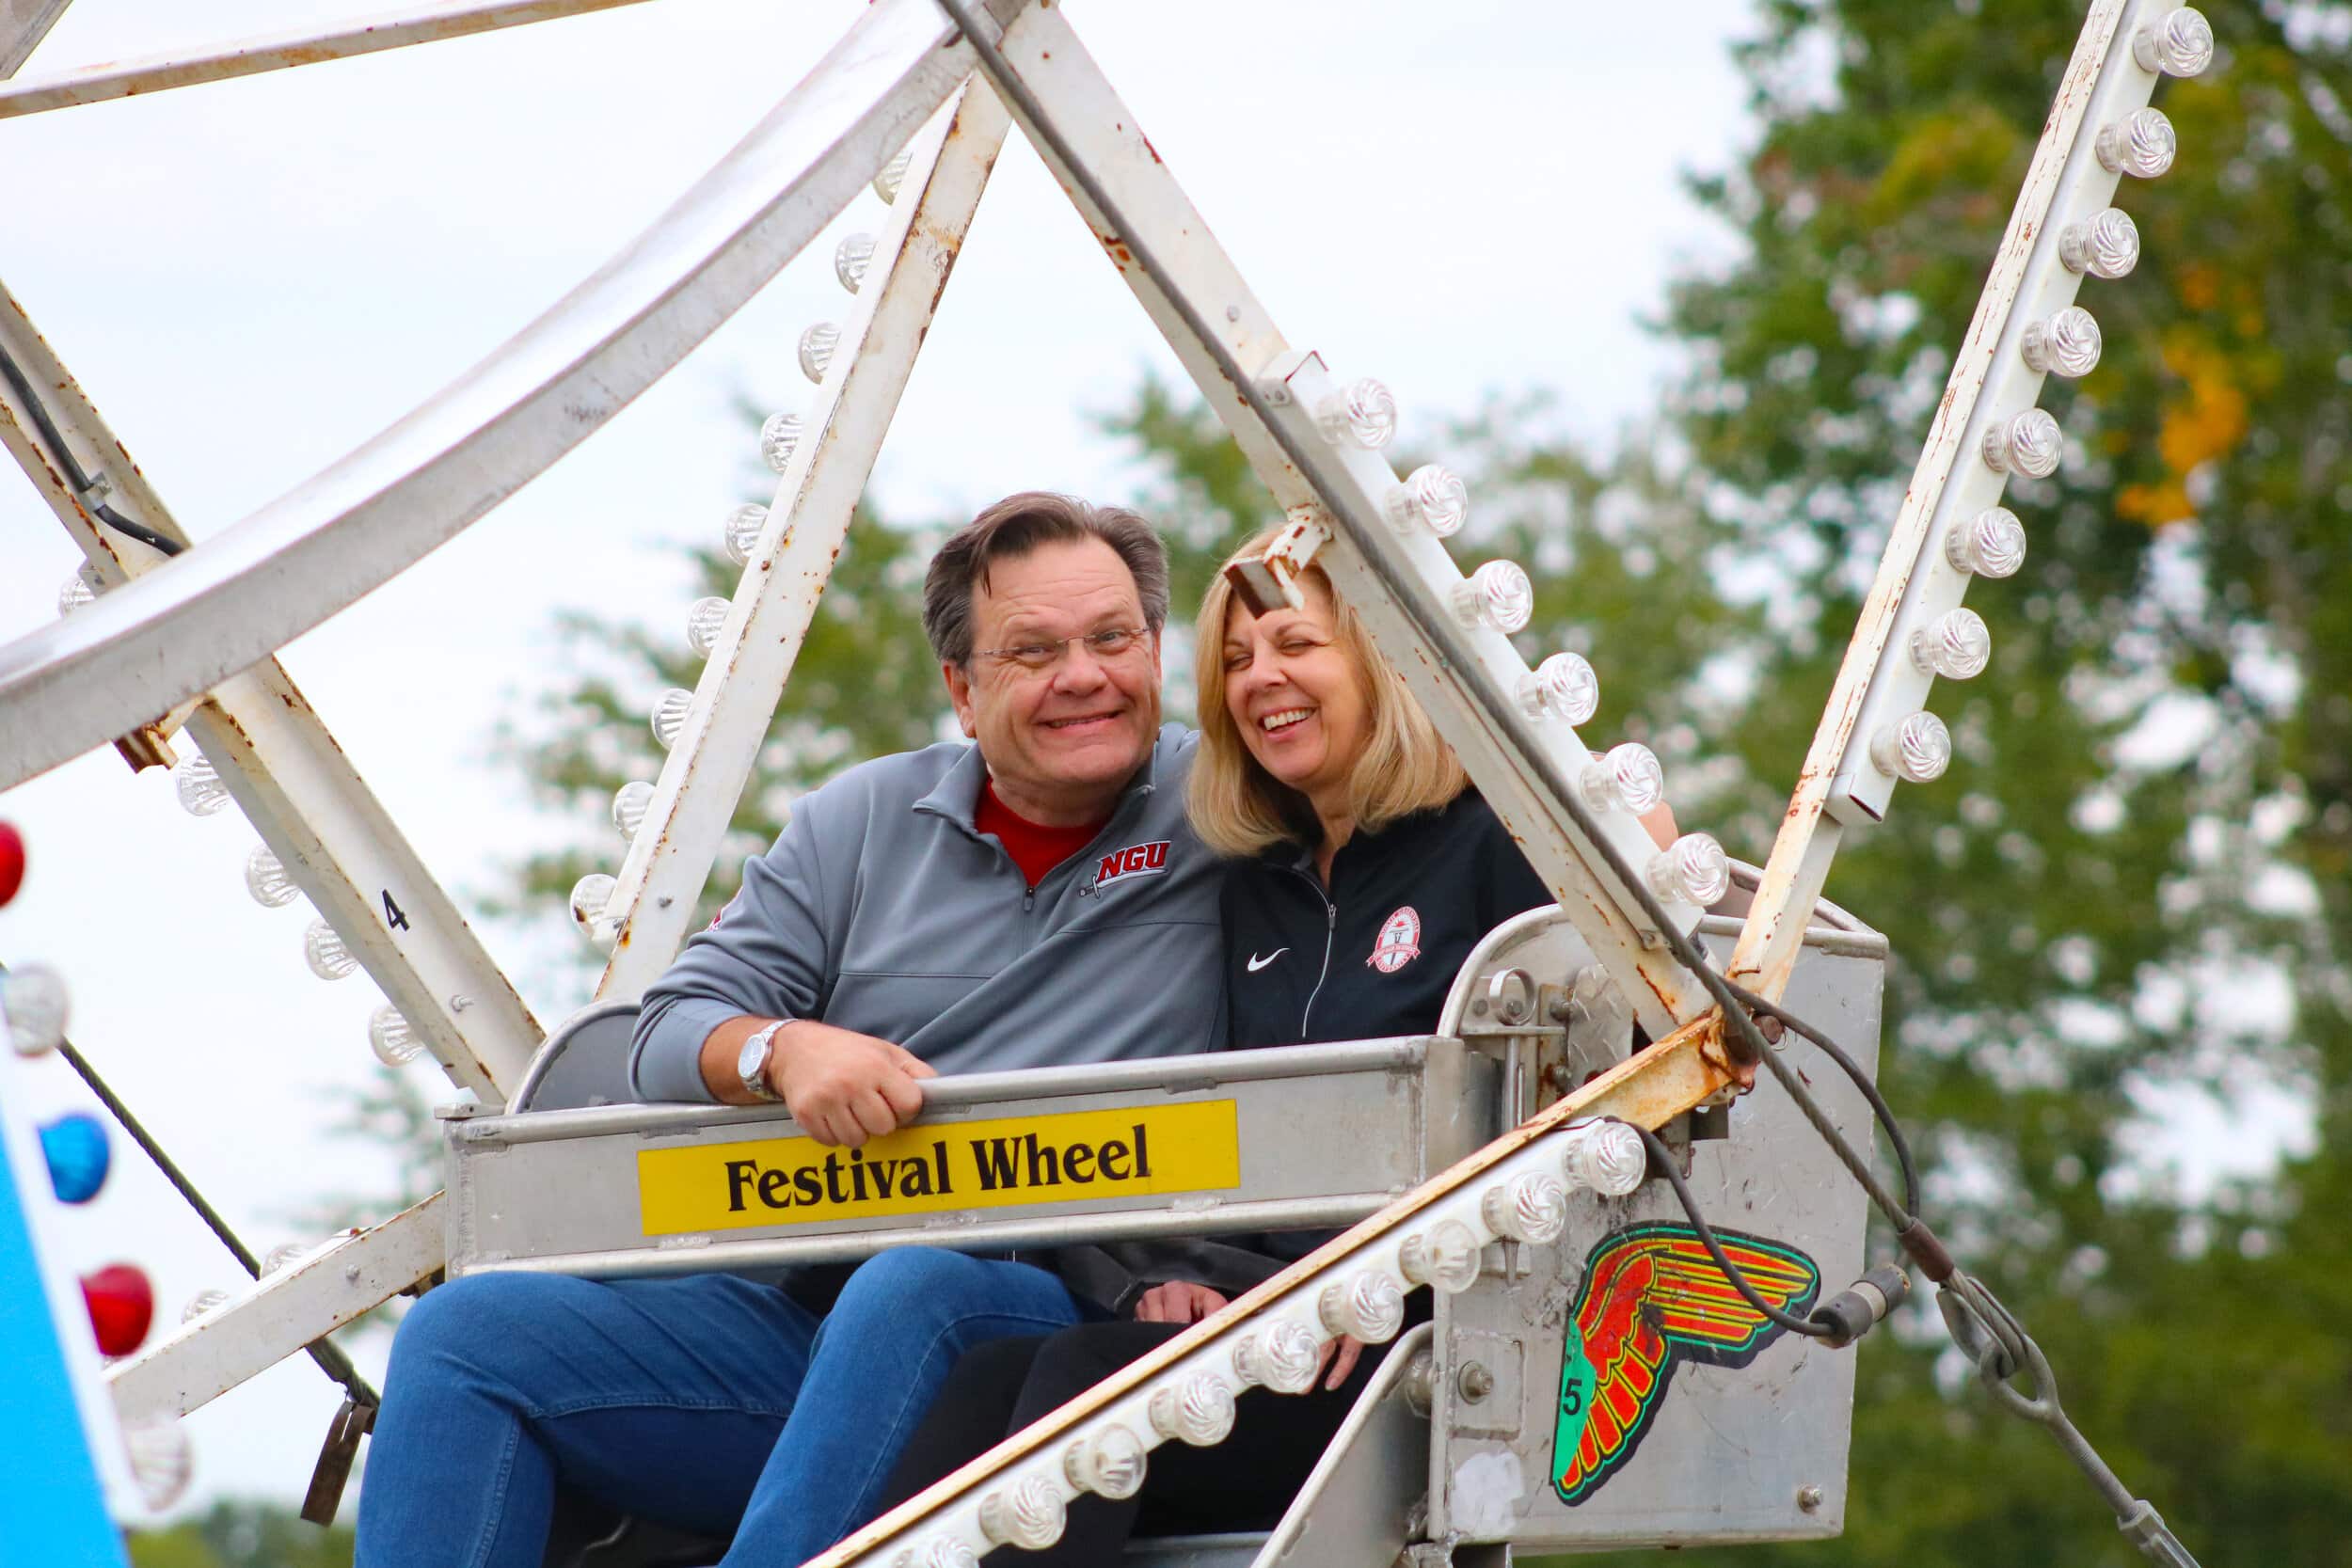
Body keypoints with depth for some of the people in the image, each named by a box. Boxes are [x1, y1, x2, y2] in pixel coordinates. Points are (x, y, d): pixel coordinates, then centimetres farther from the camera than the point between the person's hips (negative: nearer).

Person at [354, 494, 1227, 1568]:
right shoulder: (865, 822, 17)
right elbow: (670, 1036, 13)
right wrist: (780, 1051, -11)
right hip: (797, 1313, 5)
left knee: (914, 1288, -39)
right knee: (465, 1331, -12)